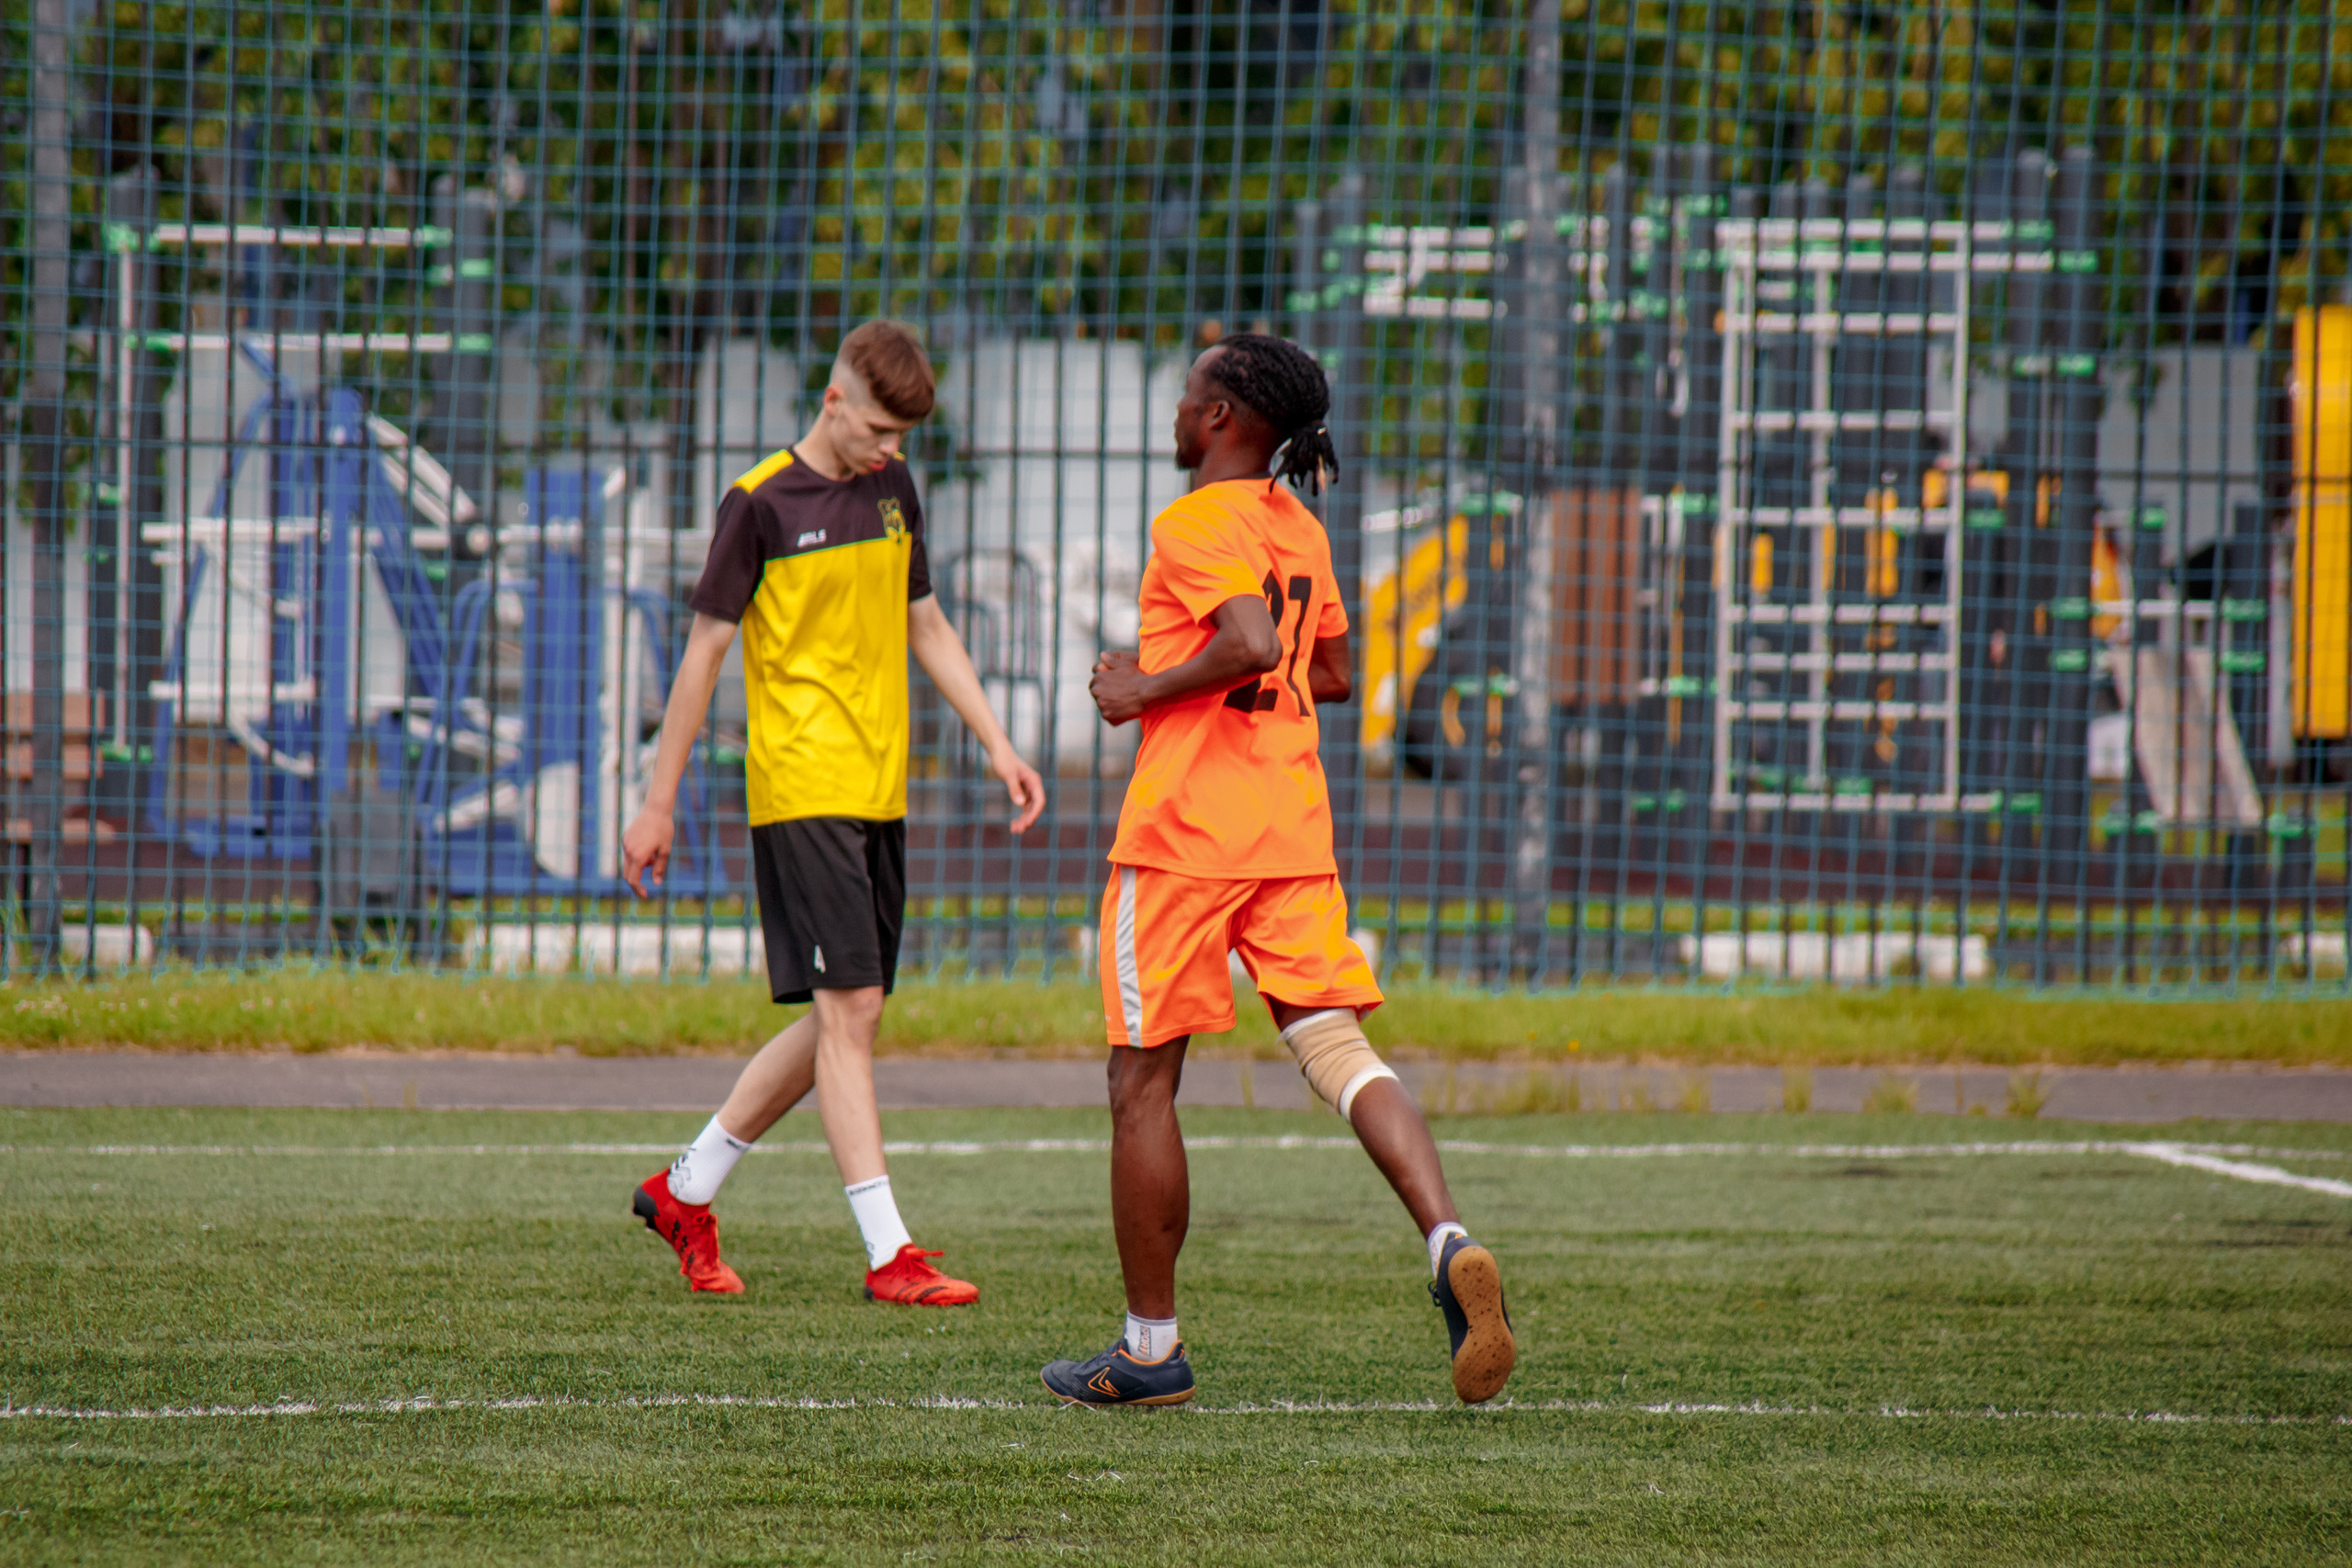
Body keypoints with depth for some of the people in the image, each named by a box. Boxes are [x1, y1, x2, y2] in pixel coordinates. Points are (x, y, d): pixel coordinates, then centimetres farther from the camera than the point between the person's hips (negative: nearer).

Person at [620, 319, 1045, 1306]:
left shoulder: (892, 489, 12)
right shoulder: (761, 503, -7)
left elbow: (927, 629, 22)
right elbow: (705, 650, -3)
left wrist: (997, 745, 14)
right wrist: (659, 803, -2)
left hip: (880, 793, 7)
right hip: (801, 790, -7)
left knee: (845, 1019, 9)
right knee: (848, 1010, -11)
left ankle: (686, 1190, 23)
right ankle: (890, 1254, -13)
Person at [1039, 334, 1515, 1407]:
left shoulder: (1194, 525, -11)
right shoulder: (1300, 531, 14)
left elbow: (1253, 642, -26)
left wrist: (1148, 689, -12)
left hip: (1183, 833, -7)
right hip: (1293, 829, 7)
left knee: (1143, 1082, 3)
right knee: (1337, 1048, -1)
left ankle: (1150, 1349, 8)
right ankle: (1450, 1244, -26)